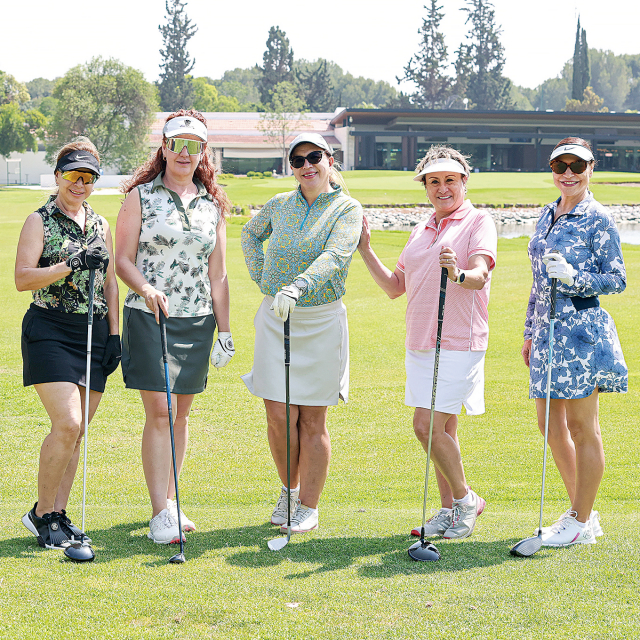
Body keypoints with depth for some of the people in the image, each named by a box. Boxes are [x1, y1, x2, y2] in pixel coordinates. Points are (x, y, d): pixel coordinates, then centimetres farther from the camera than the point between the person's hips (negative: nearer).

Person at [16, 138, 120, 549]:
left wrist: (115, 334, 10)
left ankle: (59, 513, 14)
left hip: (94, 332, 5)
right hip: (51, 331, -5)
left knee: (77, 431, 5)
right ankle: (42, 513, -2)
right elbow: (22, 279, -10)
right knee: (67, 424, -16)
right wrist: (70, 266, -20)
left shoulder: (101, 225, 15)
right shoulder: (40, 222, -1)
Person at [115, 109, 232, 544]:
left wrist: (225, 330, 10)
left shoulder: (213, 203, 11)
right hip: (149, 316, -3)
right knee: (158, 411, -9)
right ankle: (160, 513, -7)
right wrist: (146, 288, -21)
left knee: (181, 412, 8)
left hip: (198, 320, 3)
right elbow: (124, 260, -1)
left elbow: (217, 273, 13)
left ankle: (170, 500, 19)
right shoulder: (141, 196, 2)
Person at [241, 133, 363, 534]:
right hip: (274, 317, 3)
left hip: (322, 320, -3)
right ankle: (289, 490, 23)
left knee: (312, 420, 2)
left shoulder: (348, 209, -5)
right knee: (279, 417, 1)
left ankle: (308, 507, 12)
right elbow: (251, 235, 28)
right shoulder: (280, 205, 8)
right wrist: (261, 276, 12)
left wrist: (296, 288, -39)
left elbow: (334, 257, -23)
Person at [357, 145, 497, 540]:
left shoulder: (478, 221, -5)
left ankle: (466, 499, 5)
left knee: (428, 426, -12)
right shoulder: (421, 231, 18)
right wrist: (365, 249, 13)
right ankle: (450, 511, 18)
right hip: (419, 344, 7)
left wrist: (459, 274, -43)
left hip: (458, 344, -7)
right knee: (442, 430, 11)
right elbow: (395, 287, 20)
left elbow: (479, 275, -21)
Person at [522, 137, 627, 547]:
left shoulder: (598, 219, -7)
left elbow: (617, 280, -8)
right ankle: (582, 511, 25)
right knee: (550, 424, 12)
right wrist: (530, 332, 19)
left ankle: (582, 523, 10)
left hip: (581, 329, -8)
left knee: (582, 428, 0)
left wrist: (573, 275, -22)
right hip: (549, 329, 8)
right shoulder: (547, 216, 15)